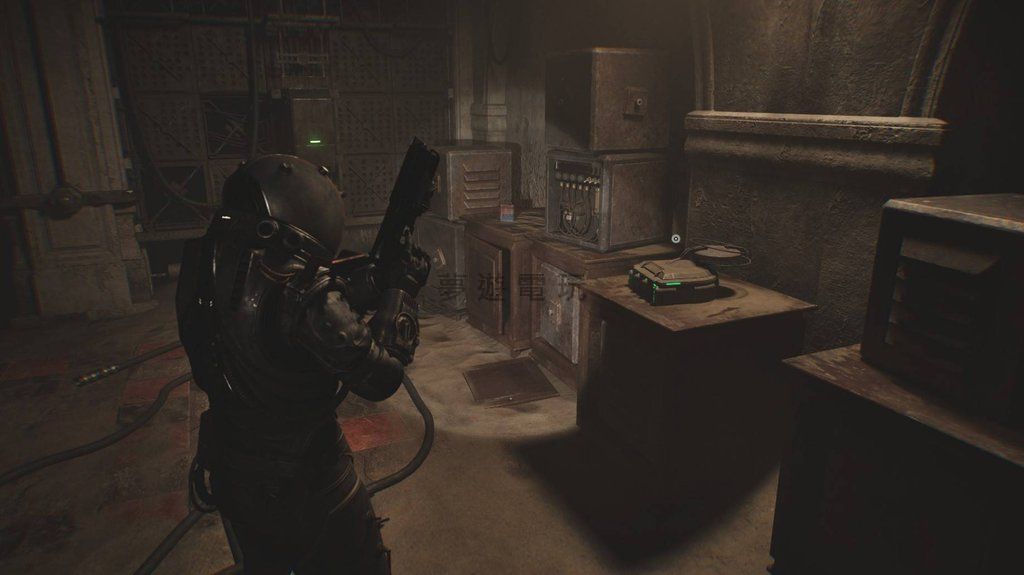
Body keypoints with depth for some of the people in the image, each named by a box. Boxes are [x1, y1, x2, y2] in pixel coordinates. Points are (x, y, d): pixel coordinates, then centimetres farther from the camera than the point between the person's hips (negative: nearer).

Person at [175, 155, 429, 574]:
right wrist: (401, 291, -12)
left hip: (229, 473, 7)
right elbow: (380, 378, -22)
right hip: (305, 480, -6)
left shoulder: (205, 261, -12)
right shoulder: (302, 298, -33)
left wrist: (373, 278, -3)